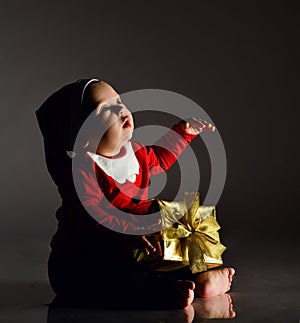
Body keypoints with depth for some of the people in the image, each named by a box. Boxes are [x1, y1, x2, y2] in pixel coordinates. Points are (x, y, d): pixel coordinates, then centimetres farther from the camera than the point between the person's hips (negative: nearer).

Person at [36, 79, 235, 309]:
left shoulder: (133, 151, 7)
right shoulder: (80, 167, -21)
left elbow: (158, 159, 31)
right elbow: (87, 214, -34)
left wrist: (183, 132, 27)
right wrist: (130, 234, -43)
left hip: (123, 255, 9)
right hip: (80, 263, -9)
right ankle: (166, 291, -49)